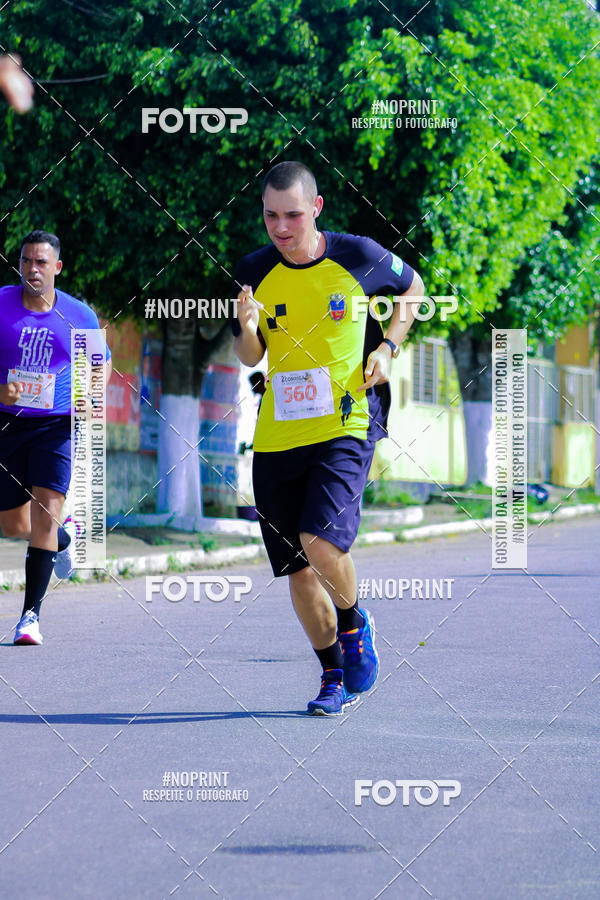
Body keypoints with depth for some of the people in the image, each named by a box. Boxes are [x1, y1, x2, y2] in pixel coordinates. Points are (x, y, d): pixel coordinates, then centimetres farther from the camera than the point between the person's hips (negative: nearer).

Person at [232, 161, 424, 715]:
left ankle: (355, 625, 8)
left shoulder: (358, 256, -5)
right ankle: (336, 676, 25)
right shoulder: (254, 272, 1)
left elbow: (412, 287, 15)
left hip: (347, 424, -4)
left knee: (320, 542, -23)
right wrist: (248, 329, -13)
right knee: (296, 568, 6)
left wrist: (387, 346, 1)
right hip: (277, 435, 4)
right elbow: (249, 358, 9)